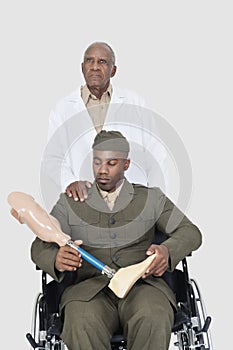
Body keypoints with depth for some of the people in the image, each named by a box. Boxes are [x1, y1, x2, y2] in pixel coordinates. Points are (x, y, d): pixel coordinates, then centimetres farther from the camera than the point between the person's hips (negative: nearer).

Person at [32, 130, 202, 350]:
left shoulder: (151, 198, 16)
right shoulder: (69, 203, 15)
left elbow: (190, 232, 12)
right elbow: (40, 247, 10)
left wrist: (167, 250, -13)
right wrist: (56, 259, -17)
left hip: (141, 284, 0)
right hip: (90, 287, 0)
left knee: (154, 320, -34)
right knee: (82, 324, -35)